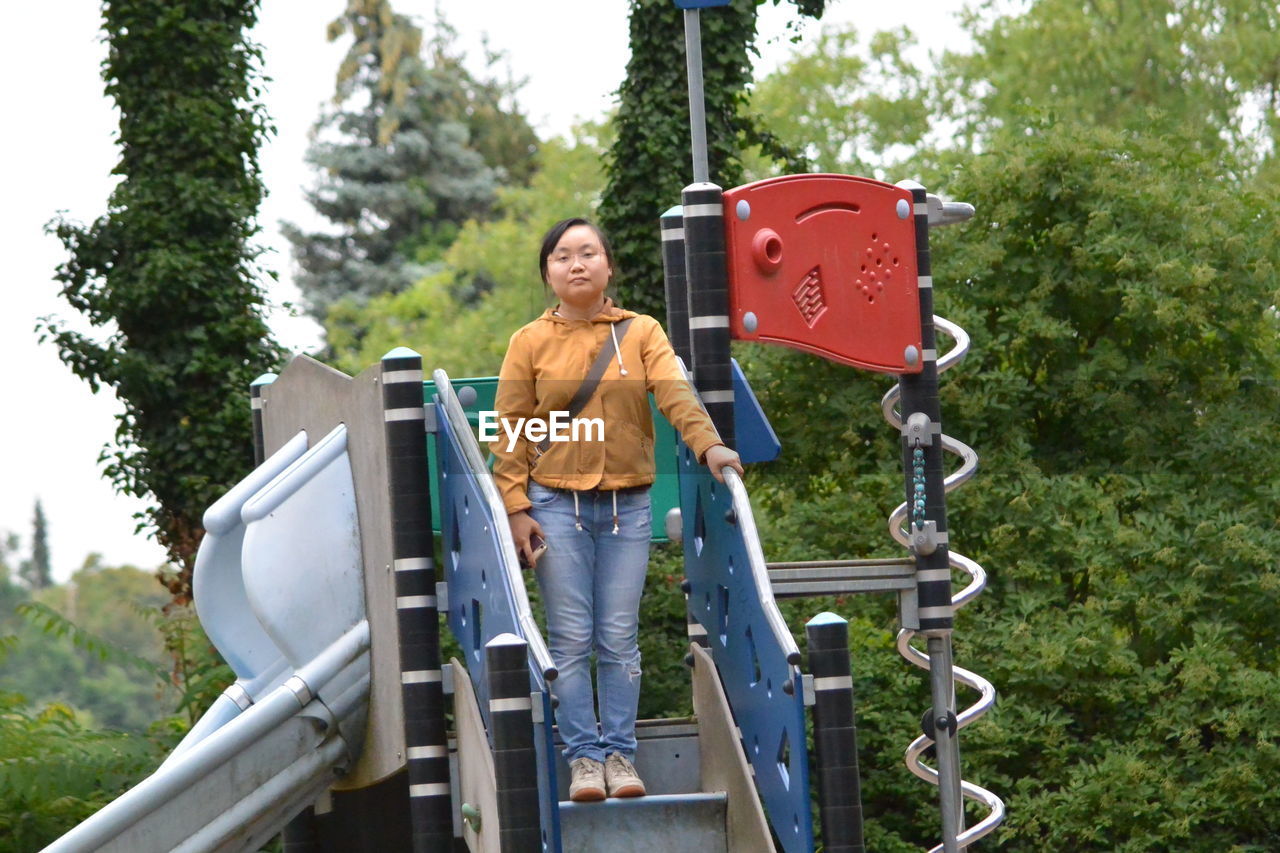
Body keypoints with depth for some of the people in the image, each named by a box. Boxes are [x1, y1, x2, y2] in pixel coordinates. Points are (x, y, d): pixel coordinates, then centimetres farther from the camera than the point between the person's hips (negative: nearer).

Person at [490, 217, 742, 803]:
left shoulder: (641, 333, 4)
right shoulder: (530, 343, 3)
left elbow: (675, 393, -10)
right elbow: (510, 431, 2)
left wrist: (707, 444, -27)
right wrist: (515, 507, -7)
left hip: (627, 506, 1)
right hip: (557, 505, -1)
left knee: (619, 639, 3)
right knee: (571, 639, -1)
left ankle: (620, 753, 9)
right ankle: (584, 756, 4)